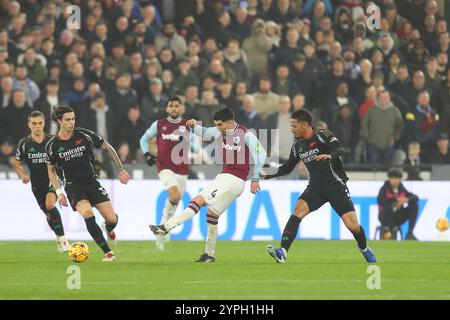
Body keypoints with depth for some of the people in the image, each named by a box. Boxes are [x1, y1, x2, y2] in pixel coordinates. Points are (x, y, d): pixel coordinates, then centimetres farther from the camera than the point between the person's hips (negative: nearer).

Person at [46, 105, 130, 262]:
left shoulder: (84, 135, -6)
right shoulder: (52, 145, -4)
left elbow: (108, 148, 6)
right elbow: (51, 170, 10)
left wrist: (121, 171, 5)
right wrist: (59, 192, -1)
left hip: (92, 182, 1)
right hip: (73, 187, -1)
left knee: (112, 220, -7)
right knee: (87, 213, -31)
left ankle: (108, 229, 35)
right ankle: (108, 253, -22)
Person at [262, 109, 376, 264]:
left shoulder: (322, 135, -11)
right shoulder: (297, 145, 8)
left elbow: (340, 149, -27)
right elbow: (288, 167, 18)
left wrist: (330, 155, -48)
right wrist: (268, 175, 7)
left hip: (336, 185, -5)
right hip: (315, 187, 5)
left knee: (353, 225, -9)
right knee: (299, 209, -23)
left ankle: (364, 248, 25)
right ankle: (283, 252, -33)